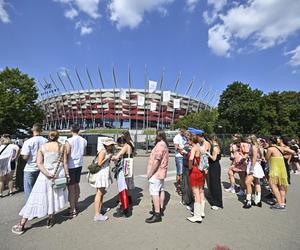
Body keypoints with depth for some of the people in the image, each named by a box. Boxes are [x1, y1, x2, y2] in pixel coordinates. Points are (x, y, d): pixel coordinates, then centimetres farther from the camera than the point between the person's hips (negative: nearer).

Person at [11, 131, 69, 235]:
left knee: (35, 198, 9)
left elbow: (39, 164, -7)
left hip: (45, 174, 0)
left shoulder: (42, 147, 2)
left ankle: (21, 225, 19)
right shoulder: (61, 147, -1)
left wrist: (48, 175, -12)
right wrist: (67, 175, 4)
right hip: (59, 173, 0)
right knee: (54, 197, 18)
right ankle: (50, 220, 29)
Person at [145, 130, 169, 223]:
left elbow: (157, 160, -25)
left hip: (156, 173, -11)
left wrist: (150, 173, -19)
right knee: (161, 190, 19)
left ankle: (157, 214, -1)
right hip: (161, 172, 11)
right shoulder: (164, 145, 14)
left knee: (154, 192, -6)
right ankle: (161, 209, 33)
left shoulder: (160, 145, -19)